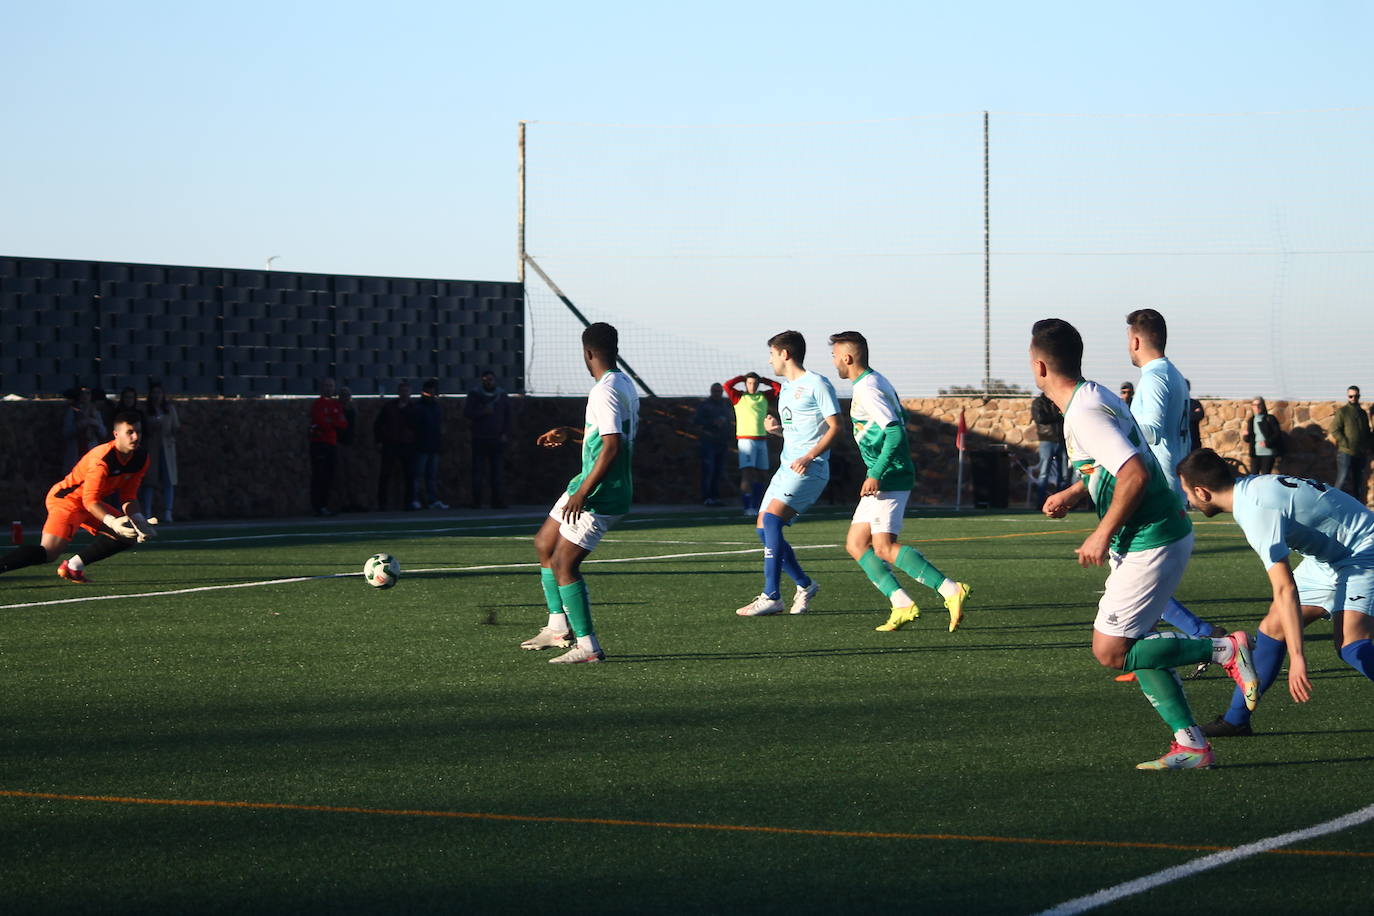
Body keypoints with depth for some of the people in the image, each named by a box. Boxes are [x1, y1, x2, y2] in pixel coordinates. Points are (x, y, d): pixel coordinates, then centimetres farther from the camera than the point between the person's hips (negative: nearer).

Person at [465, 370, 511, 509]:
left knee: (498, 471, -2)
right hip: (480, 439, -2)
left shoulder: (502, 395, 11)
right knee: (478, 470, -5)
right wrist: (483, 412, -16)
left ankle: (498, 500, 0)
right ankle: (476, 501, -3)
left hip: (497, 439, 2)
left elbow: (508, 416, 13)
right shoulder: (475, 395, 5)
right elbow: (467, 412, -2)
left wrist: (505, 433, 2)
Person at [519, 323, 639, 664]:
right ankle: (559, 627, 26)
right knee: (544, 544, 20)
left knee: (564, 564, -8)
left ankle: (588, 646, -5)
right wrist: (570, 434, 23)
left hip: (600, 495, -10)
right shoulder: (625, 385, 11)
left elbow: (612, 446, -28)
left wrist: (583, 492, -26)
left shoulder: (605, 392, -20)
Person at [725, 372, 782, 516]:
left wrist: (762, 380, 14)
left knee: (759, 475, 5)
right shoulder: (739, 397, 3)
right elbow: (727, 385, -10)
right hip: (746, 439, -5)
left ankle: (755, 506, 10)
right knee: (747, 474, -14)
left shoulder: (764, 397, 14)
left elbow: (779, 387, 17)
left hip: (761, 439, 5)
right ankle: (747, 507, -18)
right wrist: (742, 378, 4)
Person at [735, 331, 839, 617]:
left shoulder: (817, 384, -8)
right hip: (786, 467, 10)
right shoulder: (785, 389, 20)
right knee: (764, 528, 5)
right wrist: (774, 429, 7)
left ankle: (772, 596, -20)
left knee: (771, 519, -21)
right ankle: (804, 584, 19)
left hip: (810, 469, -10)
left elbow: (835, 427, -12)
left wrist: (809, 456, -24)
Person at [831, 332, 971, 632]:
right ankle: (902, 605, 1)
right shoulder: (877, 381, 17)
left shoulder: (867, 389, -14)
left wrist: (875, 475, -24)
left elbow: (895, 431, -23)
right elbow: (901, 420, 25)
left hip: (888, 478, -11)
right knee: (855, 544, 9)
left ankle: (951, 590, -25)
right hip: (887, 479, 11)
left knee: (883, 546, -19)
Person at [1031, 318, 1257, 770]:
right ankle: (1191, 744, 8)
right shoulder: (1095, 396, 12)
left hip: (1151, 542, -10)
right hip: (1144, 541, 10)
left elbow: (1136, 473, -29)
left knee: (1110, 650, -7)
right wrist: (1072, 493, 21)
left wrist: (1102, 535, -20)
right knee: (1134, 645, 11)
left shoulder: (1085, 414, -20)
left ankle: (1224, 649, -5)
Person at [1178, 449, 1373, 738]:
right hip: (1327, 558, 10)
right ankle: (1236, 719, 16)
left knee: (1349, 646, -27)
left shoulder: (1257, 510, -28)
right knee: (1273, 625, 7)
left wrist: (1297, 657, -35)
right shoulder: (1251, 487, 0)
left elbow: (1285, 589, -33)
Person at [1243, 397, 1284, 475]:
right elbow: (1248, 440, 15)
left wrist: (1267, 443, -17)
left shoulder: (1270, 419, -2)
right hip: (1255, 454, 4)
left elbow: (1277, 433, -6)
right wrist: (1246, 435, -7)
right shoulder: (1251, 421, 11)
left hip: (1267, 453, -4)